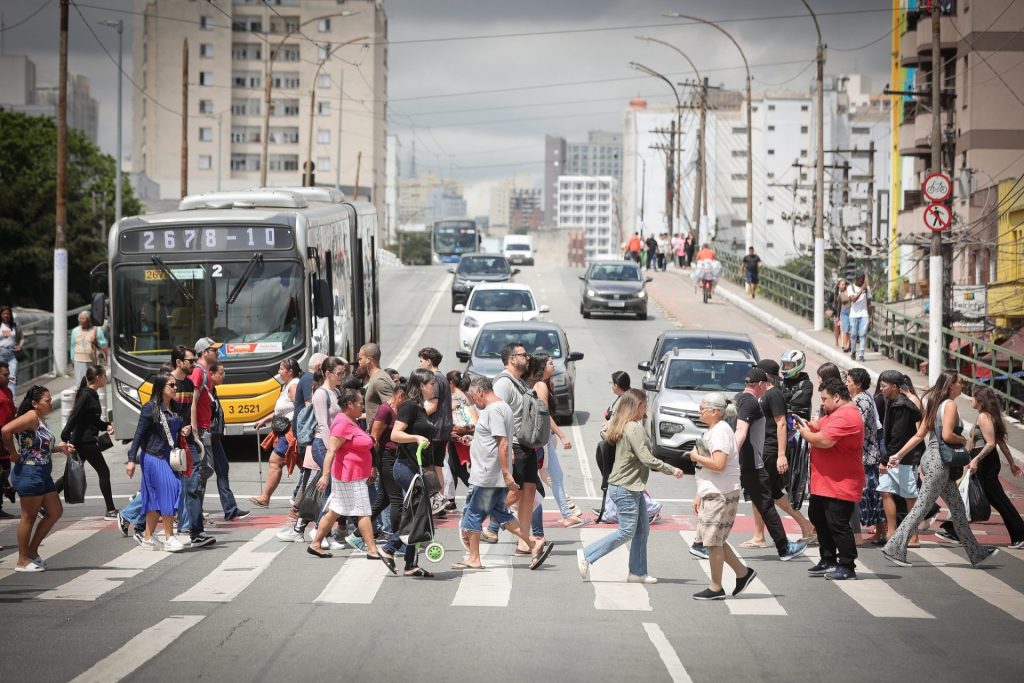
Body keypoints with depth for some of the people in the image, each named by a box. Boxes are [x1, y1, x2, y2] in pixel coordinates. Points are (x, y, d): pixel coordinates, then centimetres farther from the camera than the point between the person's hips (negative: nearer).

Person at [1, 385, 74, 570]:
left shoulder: (41, 419, 14)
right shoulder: (31, 416, -15)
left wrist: (59, 448, 13)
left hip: (43, 474, 10)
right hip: (29, 473, -10)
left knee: (55, 512, 14)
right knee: (29, 516, -2)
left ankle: (32, 551, 21)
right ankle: (22, 561, 6)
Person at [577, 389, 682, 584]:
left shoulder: (623, 427, 11)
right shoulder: (634, 428, -18)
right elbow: (646, 458, -22)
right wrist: (672, 470, -15)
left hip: (633, 487, 10)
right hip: (625, 488, -10)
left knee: (642, 530, 11)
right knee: (626, 532, -6)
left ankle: (637, 572, 13)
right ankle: (586, 556, -3)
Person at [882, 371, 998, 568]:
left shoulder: (935, 404, 15)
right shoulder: (950, 404, -12)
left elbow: (919, 435, 13)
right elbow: (947, 435, -23)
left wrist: (899, 455, 13)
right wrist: (962, 440, -4)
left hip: (931, 458, 10)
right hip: (938, 461, -10)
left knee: (957, 507, 14)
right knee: (921, 507, -8)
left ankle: (977, 553, 19)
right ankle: (895, 549, -9)